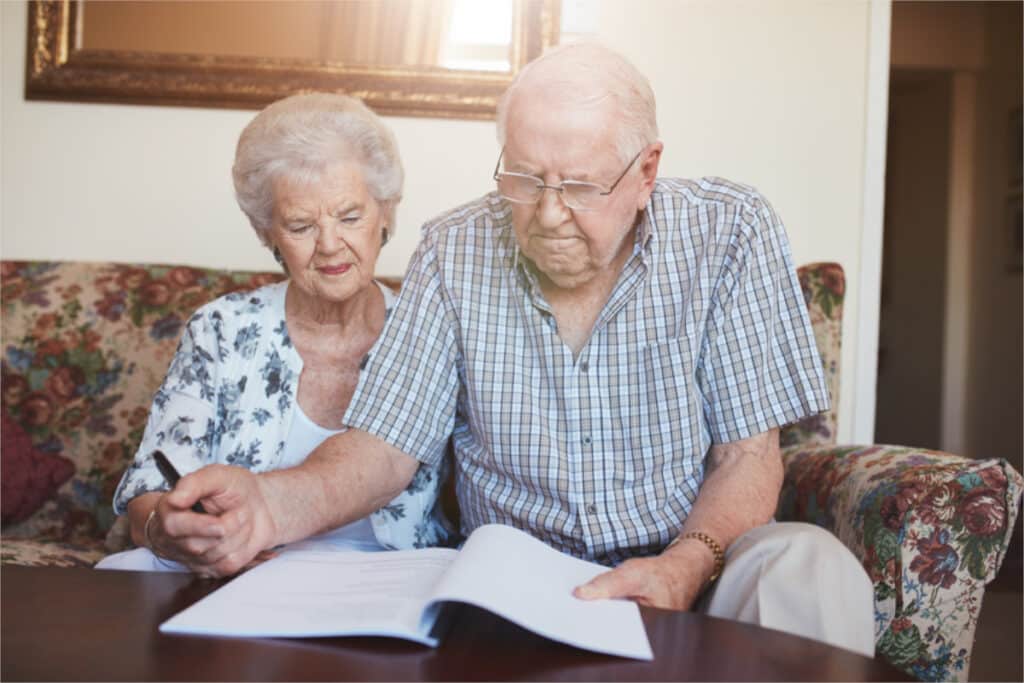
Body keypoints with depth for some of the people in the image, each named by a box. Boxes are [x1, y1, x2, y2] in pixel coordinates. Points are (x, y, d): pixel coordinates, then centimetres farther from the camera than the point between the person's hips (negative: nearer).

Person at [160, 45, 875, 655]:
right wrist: (279, 501, -28)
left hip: (690, 561, 0)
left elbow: (748, 455, -7)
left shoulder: (727, 233, -8)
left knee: (811, 569, -33)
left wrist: (686, 566, -27)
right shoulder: (456, 252, -3)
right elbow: (387, 444, -5)